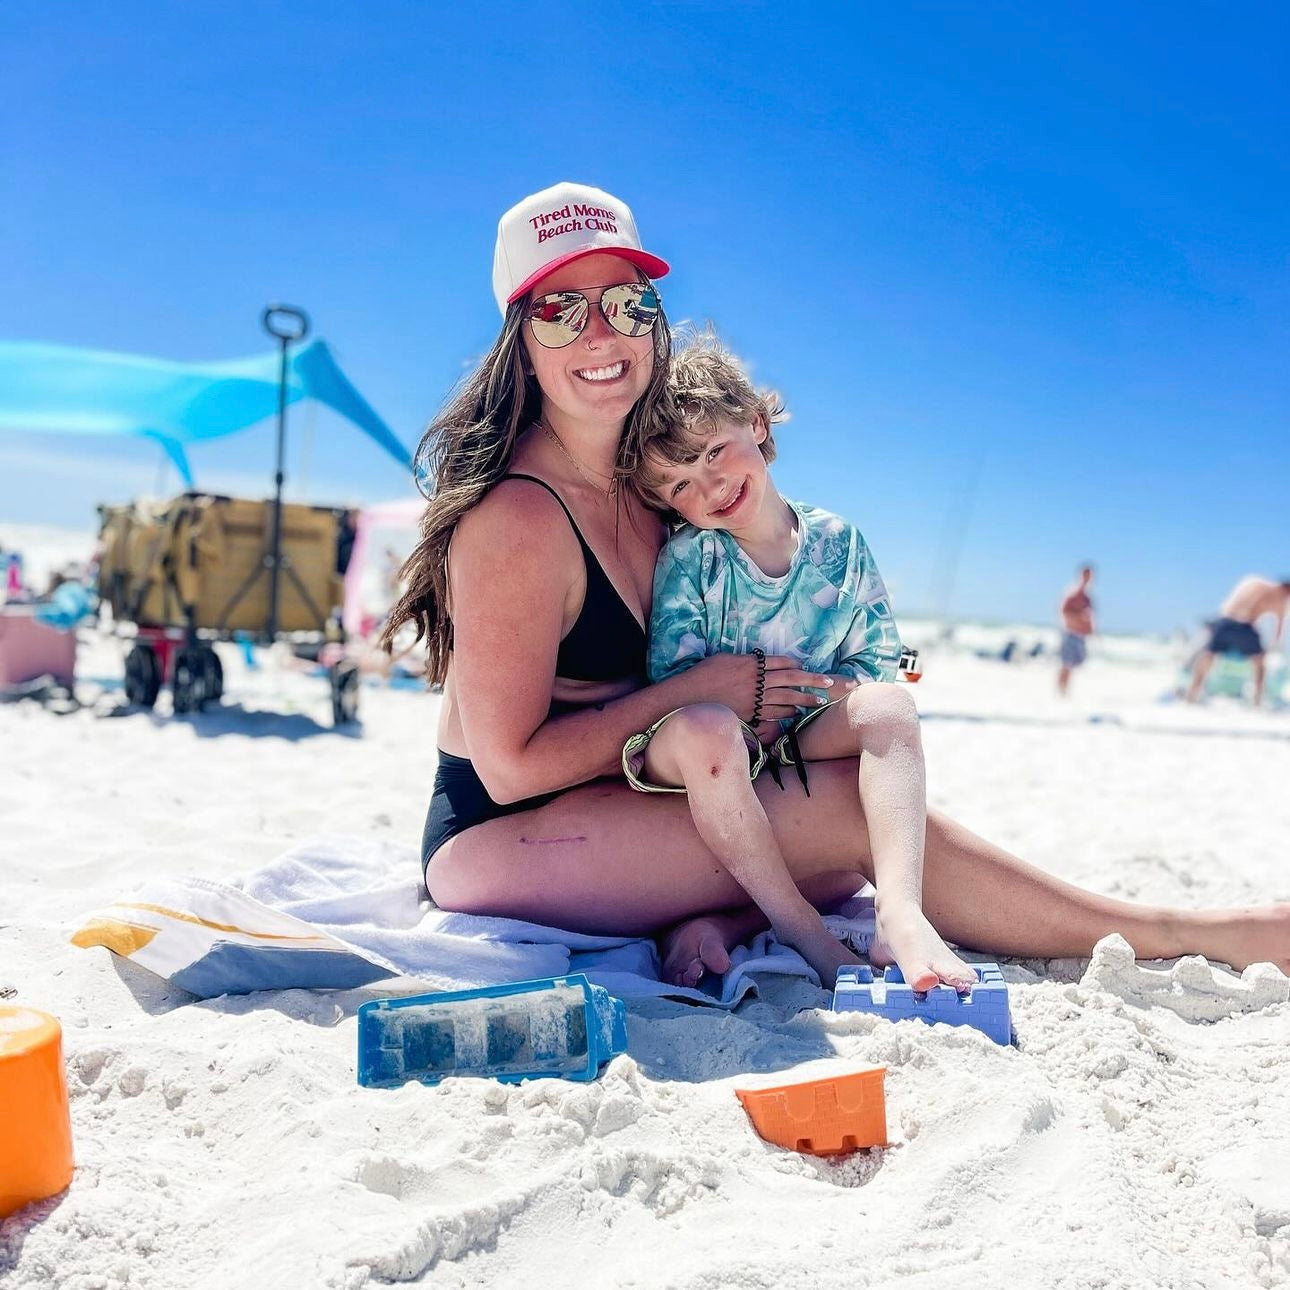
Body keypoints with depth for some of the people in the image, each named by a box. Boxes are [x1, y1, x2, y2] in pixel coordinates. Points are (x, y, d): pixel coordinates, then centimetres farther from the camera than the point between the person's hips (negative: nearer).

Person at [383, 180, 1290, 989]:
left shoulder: (643, 479, 6)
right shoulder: (519, 515, -20)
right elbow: (512, 763, -21)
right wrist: (705, 689, -13)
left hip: (600, 814, 8)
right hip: (494, 840, -8)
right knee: (848, 804, -18)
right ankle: (1180, 936, -10)